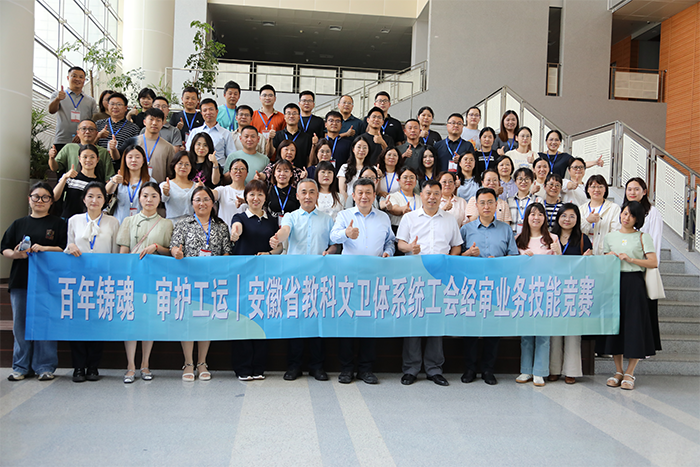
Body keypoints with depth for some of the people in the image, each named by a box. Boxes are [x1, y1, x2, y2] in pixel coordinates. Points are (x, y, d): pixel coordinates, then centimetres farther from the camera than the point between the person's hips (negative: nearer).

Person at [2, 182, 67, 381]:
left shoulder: (58, 223, 6)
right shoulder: (18, 224, 14)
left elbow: (65, 249, -3)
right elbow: (5, 249, 11)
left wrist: (44, 248, -17)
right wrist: (16, 254, -10)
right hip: (20, 281, 3)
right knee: (20, 323, 6)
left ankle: (45, 367, 9)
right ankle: (21, 367, 18)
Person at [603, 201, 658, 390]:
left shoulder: (643, 237, 4)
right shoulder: (610, 237, 13)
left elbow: (654, 262, -5)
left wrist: (631, 259, -13)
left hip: (634, 284, -3)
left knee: (634, 325, -4)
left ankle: (629, 373, 7)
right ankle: (618, 371, 15)